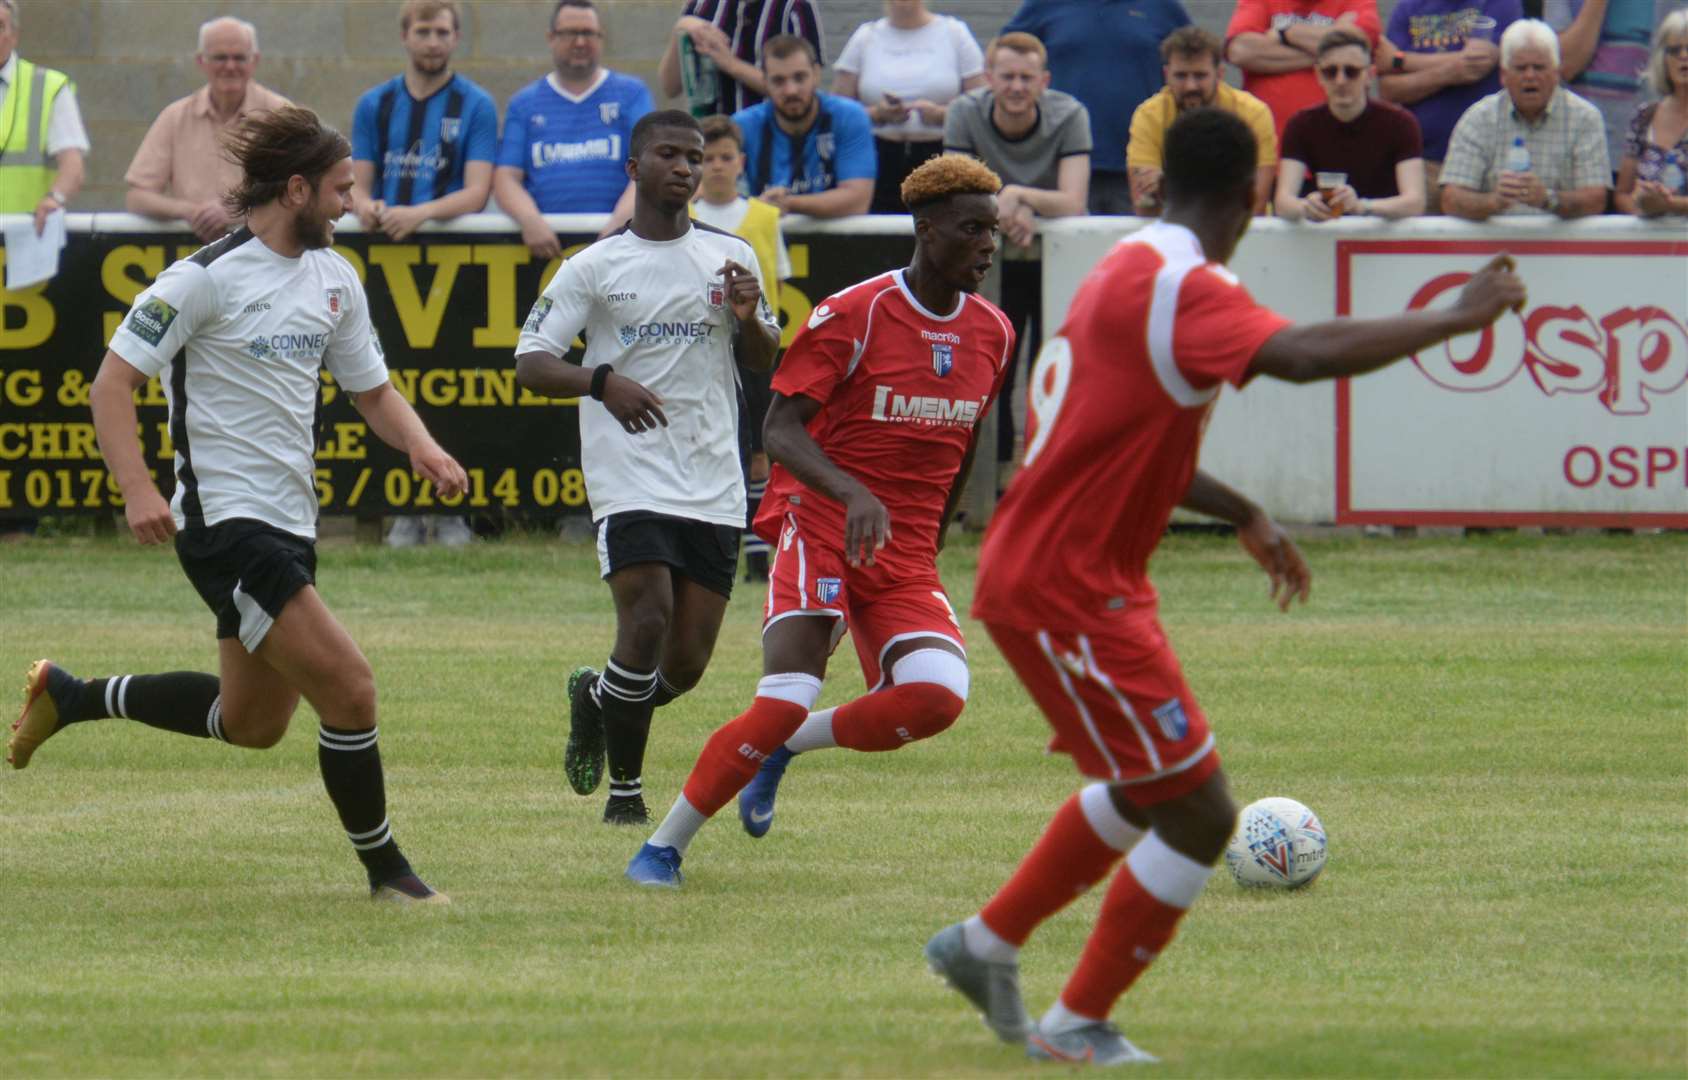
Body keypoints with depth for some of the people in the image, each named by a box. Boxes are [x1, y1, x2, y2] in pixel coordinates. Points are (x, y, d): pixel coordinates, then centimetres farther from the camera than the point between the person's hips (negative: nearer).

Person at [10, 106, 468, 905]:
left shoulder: (333, 277, 10)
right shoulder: (208, 277, -14)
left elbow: (374, 392, 19)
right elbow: (113, 380, -13)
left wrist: (423, 448, -2)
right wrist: (137, 489, -25)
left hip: (289, 523, 9)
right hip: (227, 519, -9)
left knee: (252, 723, 19)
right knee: (348, 689, -14)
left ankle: (68, 697, 37)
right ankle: (384, 869, 1)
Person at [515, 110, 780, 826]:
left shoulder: (730, 257, 11)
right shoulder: (596, 266, 3)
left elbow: (764, 364, 18)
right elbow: (530, 362, -2)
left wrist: (749, 316, -6)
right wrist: (602, 380, -22)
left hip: (715, 486, 4)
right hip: (630, 477, -3)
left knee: (687, 663, 1)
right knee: (646, 622, -21)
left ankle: (596, 698, 33)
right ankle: (624, 788, -5)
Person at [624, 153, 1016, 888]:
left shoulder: (991, 332, 7)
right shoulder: (855, 313, -11)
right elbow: (781, 428, -15)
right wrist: (853, 494, -30)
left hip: (908, 552, 5)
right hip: (820, 526, -5)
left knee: (937, 695, -20)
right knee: (785, 702, -19)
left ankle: (787, 746, 6)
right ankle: (664, 847, -3)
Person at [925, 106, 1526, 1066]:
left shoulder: (1132, 271, 12)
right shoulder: (1181, 288, -21)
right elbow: (1305, 356, -37)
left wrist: (1241, 515, 23)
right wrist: (1458, 318, -29)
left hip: (1062, 579, 10)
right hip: (1068, 594, -10)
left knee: (1146, 790, 25)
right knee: (1200, 816, -6)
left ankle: (987, 945, 36)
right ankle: (1079, 1025, 5)